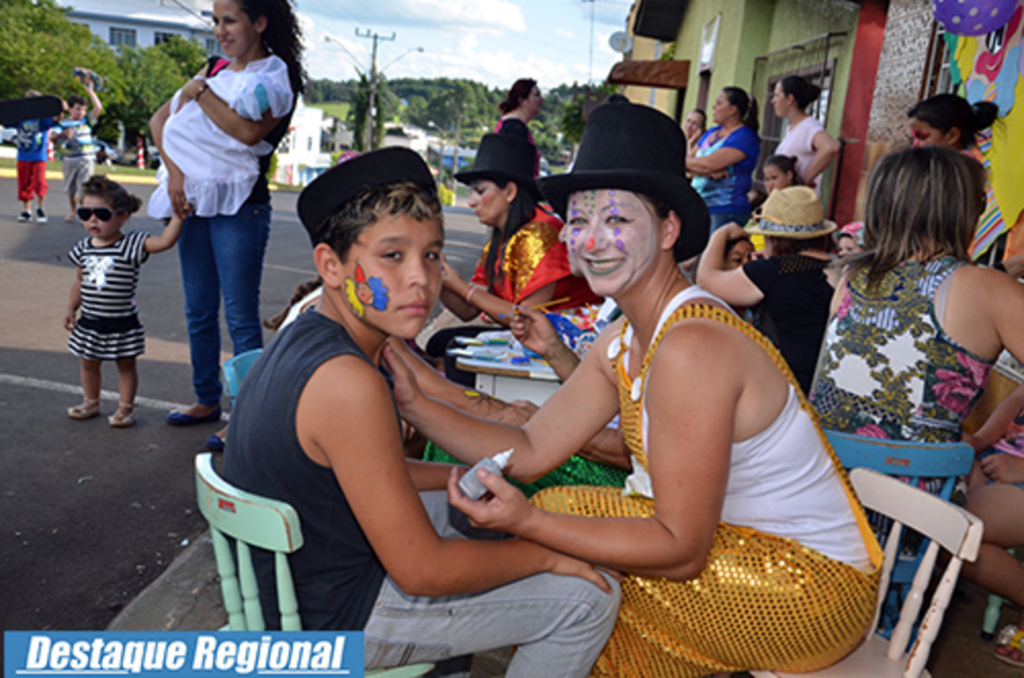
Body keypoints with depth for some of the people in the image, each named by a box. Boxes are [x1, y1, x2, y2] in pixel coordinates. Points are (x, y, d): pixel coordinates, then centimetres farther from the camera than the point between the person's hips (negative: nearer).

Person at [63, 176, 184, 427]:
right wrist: (71, 308, 15)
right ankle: (91, 402, 38)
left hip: (122, 323, -5)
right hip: (89, 321, 5)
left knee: (126, 365, 9)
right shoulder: (84, 248, 3)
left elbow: (164, 241, -25)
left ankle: (126, 407, 23)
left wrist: (177, 215, -29)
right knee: (88, 363, 18)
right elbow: (80, 281, 14)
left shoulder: (131, 244, -13)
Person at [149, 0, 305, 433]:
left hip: (239, 207, -7)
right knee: (199, 311, 12)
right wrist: (174, 173, -5)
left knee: (240, 316, -4)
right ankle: (207, 400, 26)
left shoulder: (277, 75, -3)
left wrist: (200, 91, -12)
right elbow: (160, 121, 10)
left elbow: (248, 132, -22)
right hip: (193, 201, 7)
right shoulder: (215, 69, 14)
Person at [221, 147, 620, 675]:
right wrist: (547, 555, -12)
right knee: (589, 597, -4)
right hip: (335, 618, -9)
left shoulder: (304, 337, -2)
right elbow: (422, 571, -26)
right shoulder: (347, 382, -32)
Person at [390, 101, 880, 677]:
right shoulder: (624, 342, 1)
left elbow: (682, 551, -25)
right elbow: (531, 452, -3)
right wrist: (414, 402, -11)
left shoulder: (692, 348, -27)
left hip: (811, 592, -8)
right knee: (558, 514, 1)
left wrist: (528, 522, -31)